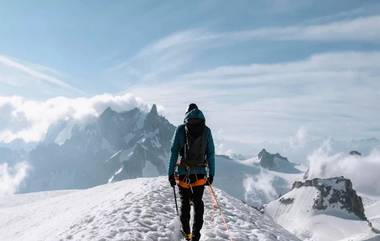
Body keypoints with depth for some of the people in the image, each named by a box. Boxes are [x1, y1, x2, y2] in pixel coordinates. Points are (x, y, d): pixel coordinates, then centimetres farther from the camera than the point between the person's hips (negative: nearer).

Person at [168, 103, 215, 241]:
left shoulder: (180, 130, -5)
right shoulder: (206, 131, 0)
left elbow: (174, 152, -6)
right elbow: (211, 153, 0)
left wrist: (171, 173, -1)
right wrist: (211, 173, 7)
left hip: (183, 173, -1)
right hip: (200, 174, 1)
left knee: (185, 203, 17)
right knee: (198, 204, 14)